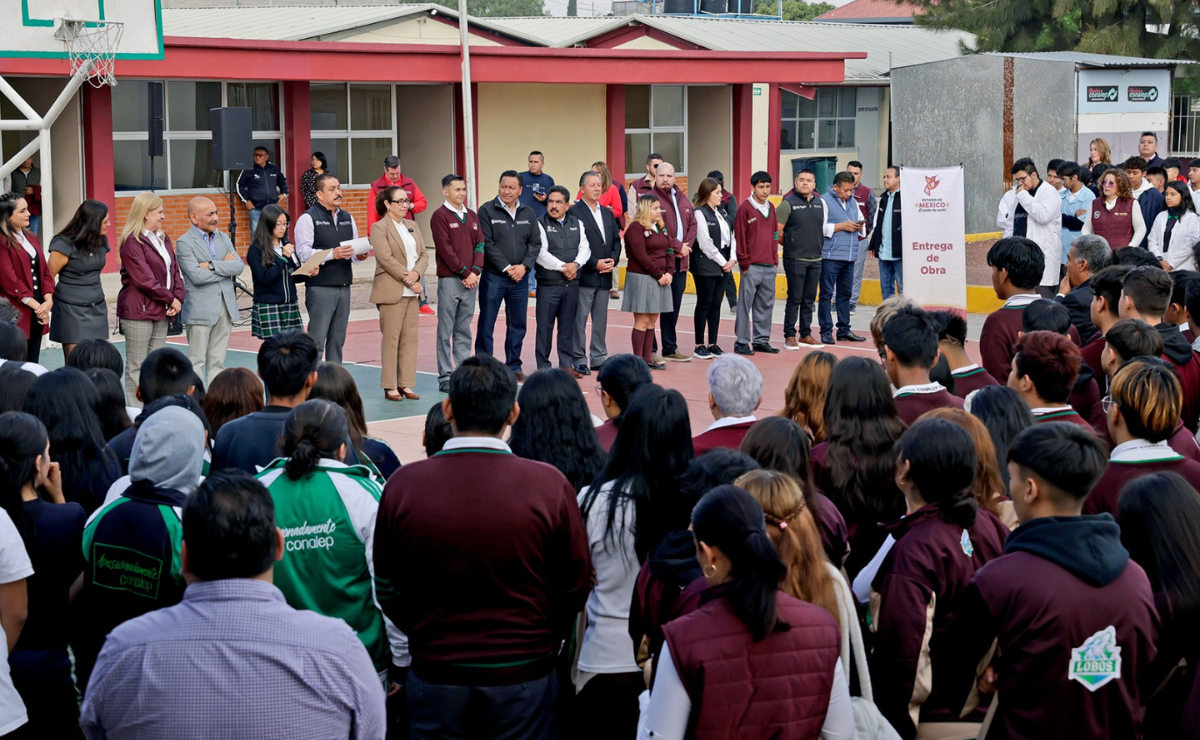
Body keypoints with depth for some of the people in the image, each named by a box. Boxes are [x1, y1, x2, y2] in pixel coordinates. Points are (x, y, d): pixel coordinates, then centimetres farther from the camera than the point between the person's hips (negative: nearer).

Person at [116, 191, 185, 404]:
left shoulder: (163, 239, 16)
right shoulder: (132, 242, -11)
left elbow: (174, 270, 13)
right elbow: (144, 279, -17)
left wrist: (178, 297, -3)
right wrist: (169, 299, -11)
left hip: (162, 311, 8)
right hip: (138, 310, -8)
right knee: (136, 366, -2)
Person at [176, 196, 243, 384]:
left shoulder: (223, 238, 13)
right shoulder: (184, 243, -6)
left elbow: (239, 266, -1)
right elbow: (197, 276, -18)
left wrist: (212, 265, -12)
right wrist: (226, 267, -7)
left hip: (226, 307, 6)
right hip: (200, 310, -6)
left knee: (217, 362, 10)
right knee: (196, 362, -4)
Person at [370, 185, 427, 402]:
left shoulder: (412, 226, 16)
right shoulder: (379, 228, -4)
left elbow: (424, 255, 11)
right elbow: (386, 258, -14)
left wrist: (416, 273, -9)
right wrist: (408, 279, -16)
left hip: (412, 291, 6)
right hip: (391, 291, -6)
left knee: (410, 337, 5)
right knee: (391, 338, -3)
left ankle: (406, 384, 10)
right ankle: (390, 387, 1)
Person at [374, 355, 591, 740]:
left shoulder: (402, 485, -10)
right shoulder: (549, 485, -13)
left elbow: (388, 592, 1)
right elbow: (576, 590, -2)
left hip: (435, 676, 1)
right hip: (524, 679, -1)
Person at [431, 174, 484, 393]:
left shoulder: (471, 216, 14)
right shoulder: (440, 216, -4)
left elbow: (480, 245, 9)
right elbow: (445, 249, -11)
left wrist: (475, 271, -5)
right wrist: (465, 272, -12)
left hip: (470, 281, 6)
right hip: (449, 280, -5)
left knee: (464, 331, 9)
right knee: (446, 331, -1)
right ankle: (445, 377, 1)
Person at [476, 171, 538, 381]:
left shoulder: (528, 213, 10)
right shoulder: (487, 211, -4)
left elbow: (535, 244, 7)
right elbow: (487, 244, -10)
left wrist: (524, 266, -9)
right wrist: (506, 268, -13)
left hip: (520, 277, 4)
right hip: (493, 276, -4)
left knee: (518, 324, 9)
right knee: (486, 324, -2)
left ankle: (514, 365, 19)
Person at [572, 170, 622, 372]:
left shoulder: (608, 213, 16)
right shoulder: (574, 212, -8)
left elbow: (616, 240, 17)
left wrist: (613, 260, -2)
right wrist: (595, 264, -15)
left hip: (604, 275, 7)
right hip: (584, 275, -7)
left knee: (601, 319, 11)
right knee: (580, 319, -2)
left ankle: (598, 358, 17)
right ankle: (579, 360, 3)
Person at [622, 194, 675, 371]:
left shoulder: (661, 228, 15)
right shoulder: (636, 228, -10)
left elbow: (669, 250, 12)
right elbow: (640, 255, -16)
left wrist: (669, 273, -4)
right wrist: (658, 275, -15)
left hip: (660, 279, 8)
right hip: (641, 278, -8)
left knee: (652, 320, 10)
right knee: (642, 320, -6)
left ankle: (648, 358, 15)